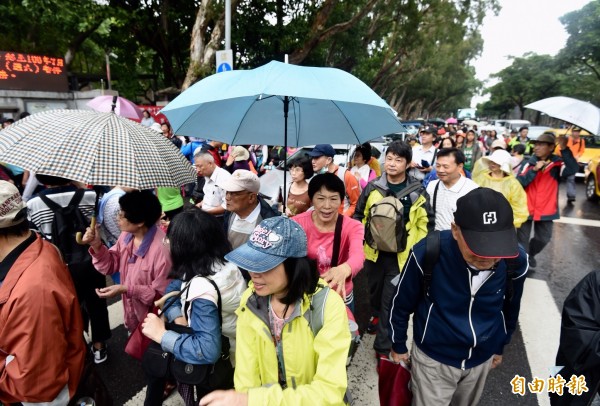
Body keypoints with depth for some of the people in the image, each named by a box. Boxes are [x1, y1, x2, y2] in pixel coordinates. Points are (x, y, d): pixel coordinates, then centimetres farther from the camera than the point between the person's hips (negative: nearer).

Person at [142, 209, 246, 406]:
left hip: (220, 362, -7)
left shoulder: (202, 289, -34)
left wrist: (162, 334, -28)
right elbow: (174, 289, 3)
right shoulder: (219, 262, -10)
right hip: (222, 344, 7)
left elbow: (207, 351, -40)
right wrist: (178, 318, -14)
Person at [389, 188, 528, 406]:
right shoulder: (427, 253, -30)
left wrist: (500, 347, 16)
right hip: (433, 357, -3)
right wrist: (398, 346, 1)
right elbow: (402, 304, -12)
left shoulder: (516, 260, -20)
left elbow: (510, 308, 2)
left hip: (481, 359, 4)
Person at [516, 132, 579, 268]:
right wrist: (534, 170, -26)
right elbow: (519, 182, -15)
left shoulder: (557, 163, -5)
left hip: (545, 209, 2)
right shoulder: (529, 163, -6)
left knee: (543, 238, 17)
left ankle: (530, 254, 42)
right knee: (523, 238, 5)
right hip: (526, 208, -2)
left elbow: (573, 169, -26)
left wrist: (564, 150, -35)